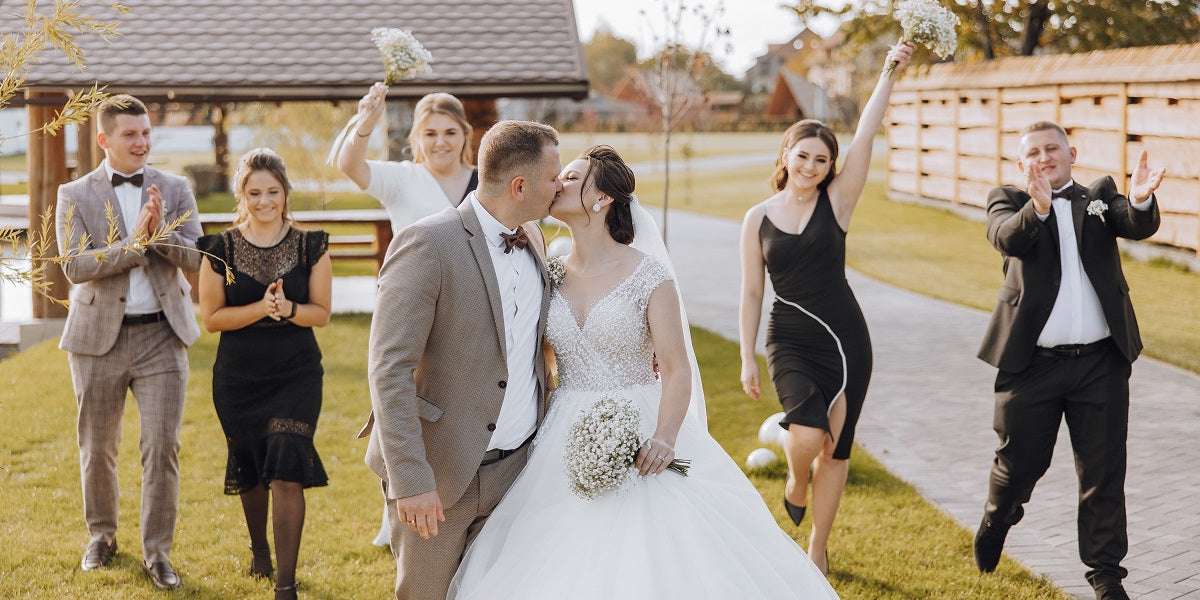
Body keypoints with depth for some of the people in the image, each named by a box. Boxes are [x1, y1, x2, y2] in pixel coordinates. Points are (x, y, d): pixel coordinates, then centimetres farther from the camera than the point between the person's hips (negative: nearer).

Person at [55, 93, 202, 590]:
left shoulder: (175, 190, 5)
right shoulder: (75, 195, 0)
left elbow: (197, 260, -3)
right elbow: (75, 266, -12)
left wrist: (161, 233, -20)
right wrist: (134, 243, -21)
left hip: (161, 334, 0)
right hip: (99, 335, 0)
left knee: (162, 446, -6)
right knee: (97, 448, 11)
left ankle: (157, 551, 5)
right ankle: (102, 534, 33)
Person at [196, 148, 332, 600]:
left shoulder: (311, 247, -3)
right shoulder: (220, 249, -3)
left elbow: (321, 312, -1)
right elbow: (212, 317, -5)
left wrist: (287, 308, -22)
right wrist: (261, 308, -20)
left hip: (296, 375, -1)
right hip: (238, 376, 2)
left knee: (286, 473, -12)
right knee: (249, 470, 17)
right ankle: (259, 549, 45)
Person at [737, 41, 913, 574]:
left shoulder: (836, 201, -1)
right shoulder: (758, 219, 1)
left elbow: (865, 135, -11)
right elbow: (751, 294, 6)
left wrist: (889, 73, -19)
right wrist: (747, 359, 3)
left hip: (846, 339, 1)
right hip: (791, 340, -1)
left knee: (835, 450, 7)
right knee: (807, 434, -23)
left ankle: (818, 550, 25)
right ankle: (796, 483, 14)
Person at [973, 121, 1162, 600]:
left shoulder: (1101, 196, 9)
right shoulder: (1008, 200, 3)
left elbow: (1139, 227, -11)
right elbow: (1007, 237, -19)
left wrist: (1141, 200, -35)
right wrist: (1037, 208, -41)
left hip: (1100, 363, 1)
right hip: (1032, 363, -1)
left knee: (1103, 472, 4)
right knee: (1019, 462, 11)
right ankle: (995, 523, 41)